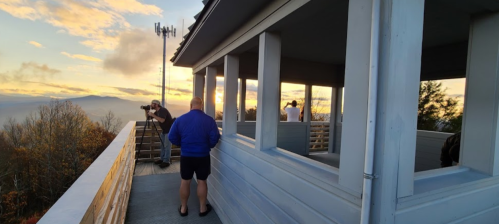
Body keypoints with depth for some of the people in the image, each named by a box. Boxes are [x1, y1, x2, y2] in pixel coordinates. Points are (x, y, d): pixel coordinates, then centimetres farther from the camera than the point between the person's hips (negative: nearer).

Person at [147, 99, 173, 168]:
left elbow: (162, 120, -33)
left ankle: (166, 161, -2)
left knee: (167, 146, -7)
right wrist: (147, 111, -4)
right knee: (162, 145, 14)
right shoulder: (157, 111, 9)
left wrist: (153, 115, -29)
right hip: (164, 130, 10)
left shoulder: (163, 110, -20)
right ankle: (162, 159, 24)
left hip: (169, 130, -10)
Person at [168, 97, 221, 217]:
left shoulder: (180, 119, -6)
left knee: (185, 182, 16)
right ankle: (203, 208, 26)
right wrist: (208, 146, 5)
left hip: (186, 156, 1)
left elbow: (172, 137, -3)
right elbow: (215, 138, -15)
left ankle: (183, 208, 31)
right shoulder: (209, 120, -11)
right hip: (203, 156, -1)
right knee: (202, 181, 12)